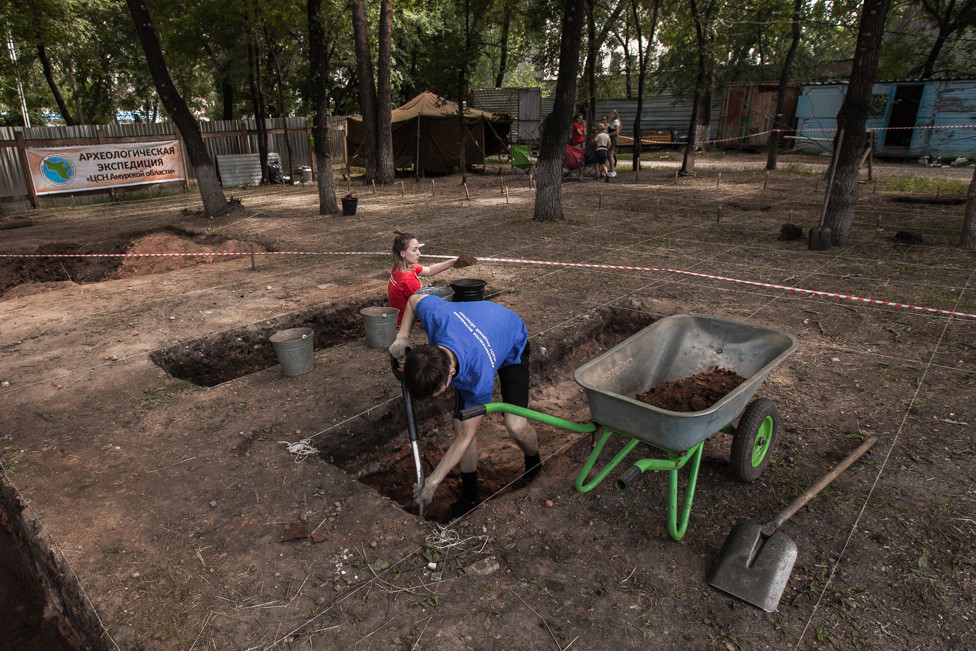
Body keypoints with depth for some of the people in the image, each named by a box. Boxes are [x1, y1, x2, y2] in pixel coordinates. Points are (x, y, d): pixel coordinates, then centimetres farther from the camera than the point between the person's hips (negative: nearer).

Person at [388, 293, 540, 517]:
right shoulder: (435, 315, -40)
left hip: (512, 346, -5)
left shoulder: (480, 377, -45)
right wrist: (402, 336, -22)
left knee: (516, 426, -21)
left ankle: (533, 461, 17)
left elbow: (466, 437, -29)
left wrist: (432, 482, -21)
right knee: (460, 424, -6)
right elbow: (415, 299, -11)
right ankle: (469, 495, 15)